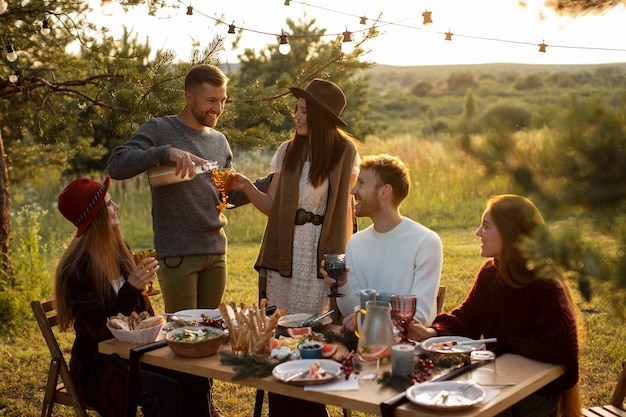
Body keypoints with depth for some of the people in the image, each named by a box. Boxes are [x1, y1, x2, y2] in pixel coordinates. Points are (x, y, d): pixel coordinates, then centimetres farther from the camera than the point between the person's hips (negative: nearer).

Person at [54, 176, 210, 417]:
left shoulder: (120, 249, 3)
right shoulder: (75, 271, -18)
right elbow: (101, 333, -23)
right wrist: (131, 288, -34)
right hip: (97, 366, -6)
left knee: (195, 378, -18)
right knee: (165, 392, -29)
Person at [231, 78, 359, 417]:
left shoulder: (345, 154, -1)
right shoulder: (287, 151, 8)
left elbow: (349, 207, 5)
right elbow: (272, 207, 7)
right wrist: (246, 187, -8)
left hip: (321, 256, -3)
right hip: (284, 253, 3)